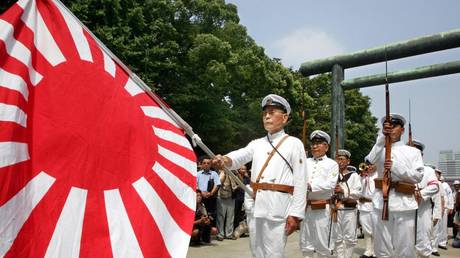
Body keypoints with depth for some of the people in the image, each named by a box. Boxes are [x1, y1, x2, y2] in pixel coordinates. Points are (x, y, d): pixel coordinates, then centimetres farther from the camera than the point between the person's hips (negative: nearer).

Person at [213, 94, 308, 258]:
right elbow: (239, 157, 1)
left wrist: (295, 214, -12)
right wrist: (225, 159, -23)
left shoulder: (294, 144, 1)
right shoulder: (257, 143, 17)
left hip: (277, 206, -5)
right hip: (254, 204, 5)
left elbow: (300, 182, -5)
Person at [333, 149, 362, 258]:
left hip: (349, 210, -2)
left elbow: (358, 193, -7)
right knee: (338, 238, 8)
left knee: (350, 237, 2)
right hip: (336, 209, 2)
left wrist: (343, 191, -17)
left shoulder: (354, 175, 3)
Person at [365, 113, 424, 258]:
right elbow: (370, 160, -10)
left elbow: (418, 176, -1)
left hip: (404, 203, -1)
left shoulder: (413, 152, 9)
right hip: (382, 202, 2)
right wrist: (382, 136, -17)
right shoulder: (380, 150, 13)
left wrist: (395, 167, -14)